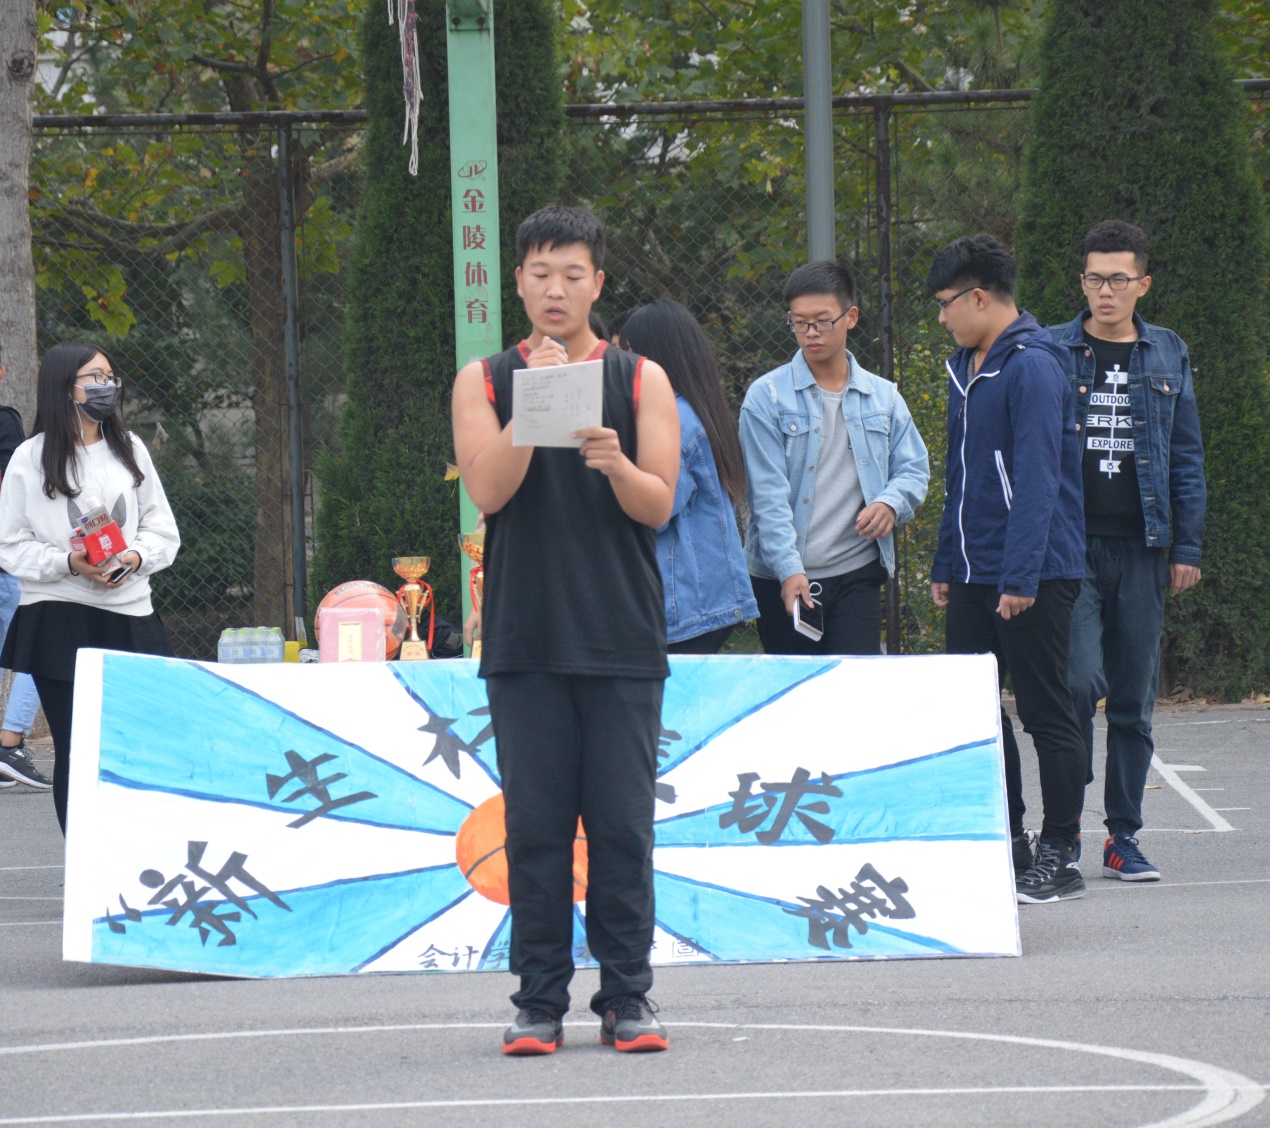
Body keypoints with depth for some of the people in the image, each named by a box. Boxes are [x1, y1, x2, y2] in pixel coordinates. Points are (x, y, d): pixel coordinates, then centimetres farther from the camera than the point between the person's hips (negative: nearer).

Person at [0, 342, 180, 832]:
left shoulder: (130, 450, 12)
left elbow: (164, 532, 13)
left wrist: (137, 557, -8)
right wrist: (68, 563, -16)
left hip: (128, 614, 3)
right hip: (57, 621, -3)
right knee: (74, 750, 0)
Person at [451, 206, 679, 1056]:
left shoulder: (641, 379, 7)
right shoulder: (486, 381, 8)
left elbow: (659, 504, 0)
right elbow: (487, 489, -5)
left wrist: (615, 466, -20)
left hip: (622, 640, 0)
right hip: (526, 640, 0)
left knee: (623, 825, -1)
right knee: (535, 826, -1)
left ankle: (627, 997, 4)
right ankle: (541, 1000, 4)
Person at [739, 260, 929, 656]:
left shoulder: (883, 397, 11)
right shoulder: (766, 397, 0)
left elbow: (914, 470, 11)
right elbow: (768, 494, -7)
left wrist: (890, 503, -14)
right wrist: (789, 570, -18)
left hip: (858, 572, 2)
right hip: (783, 579, -2)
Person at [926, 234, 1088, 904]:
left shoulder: (1031, 367, -13)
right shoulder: (965, 369, 15)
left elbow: (1036, 478, -19)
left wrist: (1020, 577, -24)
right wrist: (946, 565, 19)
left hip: (1035, 574, -9)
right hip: (974, 574, 9)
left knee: (1047, 714, -2)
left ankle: (1060, 856, 4)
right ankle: (1004, 843, 18)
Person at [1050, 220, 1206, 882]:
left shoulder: (1168, 358, 10)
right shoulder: (1051, 354, 3)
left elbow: (1186, 457, 13)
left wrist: (1186, 546, 6)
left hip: (1141, 550, 3)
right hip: (1070, 546, -3)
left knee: (1135, 697, 5)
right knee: (1081, 678, -17)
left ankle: (1123, 836, 13)